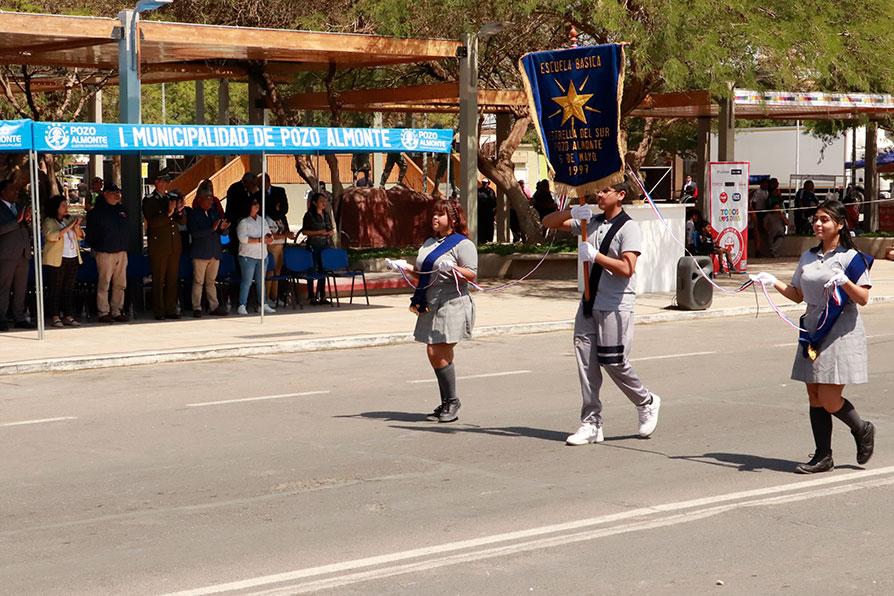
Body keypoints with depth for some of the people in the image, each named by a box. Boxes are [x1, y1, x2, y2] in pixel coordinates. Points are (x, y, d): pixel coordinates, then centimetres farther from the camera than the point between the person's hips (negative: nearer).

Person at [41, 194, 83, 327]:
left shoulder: (70, 219, 15)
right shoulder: (48, 222, -3)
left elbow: (81, 236, 16)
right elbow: (52, 235, -20)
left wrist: (77, 228, -5)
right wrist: (68, 227, -20)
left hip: (73, 259, 6)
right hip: (56, 260, -6)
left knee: (69, 288, 6)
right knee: (55, 288, -5)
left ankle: (68, 317, 9)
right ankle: (55, 317, -2)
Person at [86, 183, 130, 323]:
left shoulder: (121, 209, 15)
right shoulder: (97, 211, -3)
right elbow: (90, 233, -1)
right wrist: (95, 248, -3)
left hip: (121, 252, 6)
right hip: (105, 253, -6)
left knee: (120, 285, 5)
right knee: (104, 284, -5)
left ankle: (116, 312, 12)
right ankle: (103, 313, -1)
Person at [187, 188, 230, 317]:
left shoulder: (215, 213, 14)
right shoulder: (193, 214, -3)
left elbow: (224, 233, 13)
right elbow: (194, 233, -17)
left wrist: (223, 228, -11)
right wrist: (212, 229, -26)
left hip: (215, 253, 5)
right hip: (200, 252, -5)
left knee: (211, 281, 9)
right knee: (198, 281, -3)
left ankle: (214, 307, 11)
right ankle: (196, 308, 0)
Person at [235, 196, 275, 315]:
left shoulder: (262, 220, 15)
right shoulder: (243, 222, -7)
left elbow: (268, 233, 19)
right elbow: (243, 238, -17)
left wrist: (268, 237, -6)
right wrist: (259, 240, -20)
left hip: (262, 256, 7)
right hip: (248, 256, -7)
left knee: (260, 281, 12)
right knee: (247, 281, -8)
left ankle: (263, 305, 17)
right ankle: (242, 306, -5)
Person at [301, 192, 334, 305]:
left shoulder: (326, 214, 14)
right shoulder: (309, 215, -6)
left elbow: (330, 229, 23)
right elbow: (304, 231, -8)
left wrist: (330, 232, 0)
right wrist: (319, 232, -16)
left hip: (325, 245, 6)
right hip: (313, 245, -6)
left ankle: (322, 295, 13)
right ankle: (311, 296, 1)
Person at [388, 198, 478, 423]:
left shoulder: (463, 244, -3)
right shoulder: (430, 243, 21)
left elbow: (472, 274, -12)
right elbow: (422, 273, 26)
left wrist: (451, 268, -27)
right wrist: (407, 268, 9)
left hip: (452, 304, -8)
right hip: (431, 307, 8)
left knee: (440, 354, -11)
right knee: (434, 354, 6)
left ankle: (452, 402, 2)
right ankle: (446, 404, 14)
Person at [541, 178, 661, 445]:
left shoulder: (629, 228, -8)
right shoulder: (590, 222, 11)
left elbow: (627, 269, -20)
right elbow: (548, 222, 14)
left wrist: (594, 255, -17)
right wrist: (572, 212, -4)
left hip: (615, 307, -6)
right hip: (590, 303, 6)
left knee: (614, 362, -4)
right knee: (586, 361, 0)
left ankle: (647, 403, 22)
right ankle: (591, 424, 4)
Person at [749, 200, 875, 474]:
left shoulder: (851, 258, -7)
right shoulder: (808, 257, 12)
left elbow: (863, 298, -13)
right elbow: (797, 295, 17)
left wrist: (844, 281, -29)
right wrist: (773, 282, 4)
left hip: (840, 333, -6)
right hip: (813, 331, 7)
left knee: (829, 400, -8)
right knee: (815, 398, 6)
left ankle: (862, 430, 20)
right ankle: (823, 456, 15)